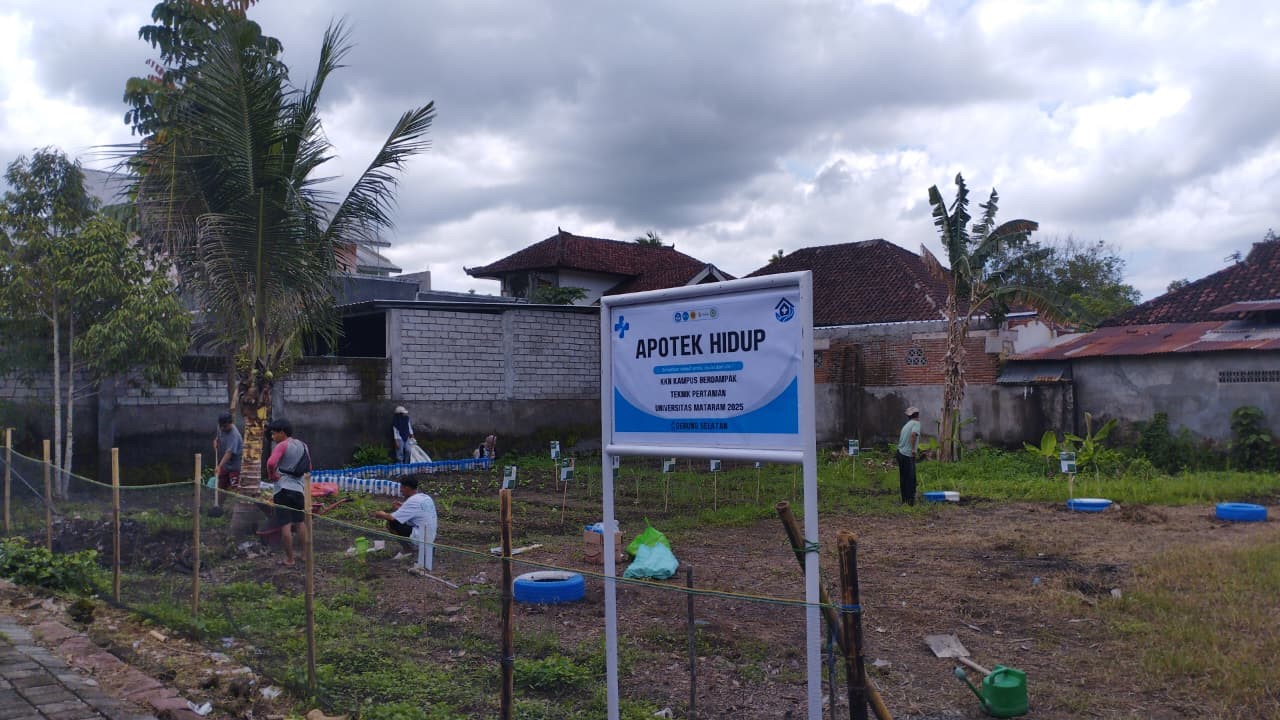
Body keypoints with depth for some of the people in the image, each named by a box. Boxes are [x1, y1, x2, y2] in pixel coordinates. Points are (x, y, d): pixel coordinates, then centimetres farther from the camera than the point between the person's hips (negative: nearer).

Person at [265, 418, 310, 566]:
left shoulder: (282, 446, -10)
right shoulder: (303, 445, 12)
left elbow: (271, 463, -26)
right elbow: (308, 467, 20)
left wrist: (272, 475, -10)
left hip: (283, 489, -7)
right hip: (299, 488, 7)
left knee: (285, 525, -2)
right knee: (300, 523, 16)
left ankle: (289, 558, 1)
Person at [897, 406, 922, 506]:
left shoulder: (907, 425, 17)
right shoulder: (916, 423, -8)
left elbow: (899, 436, 24)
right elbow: (913, 435, -27)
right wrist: (913, 449, -26)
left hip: (900, 452, 8)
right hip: (908, 455, -8)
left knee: (903, 478, 12)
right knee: (911, 478, -3)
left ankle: (904, 498, 17)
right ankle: (910, 499, -2)